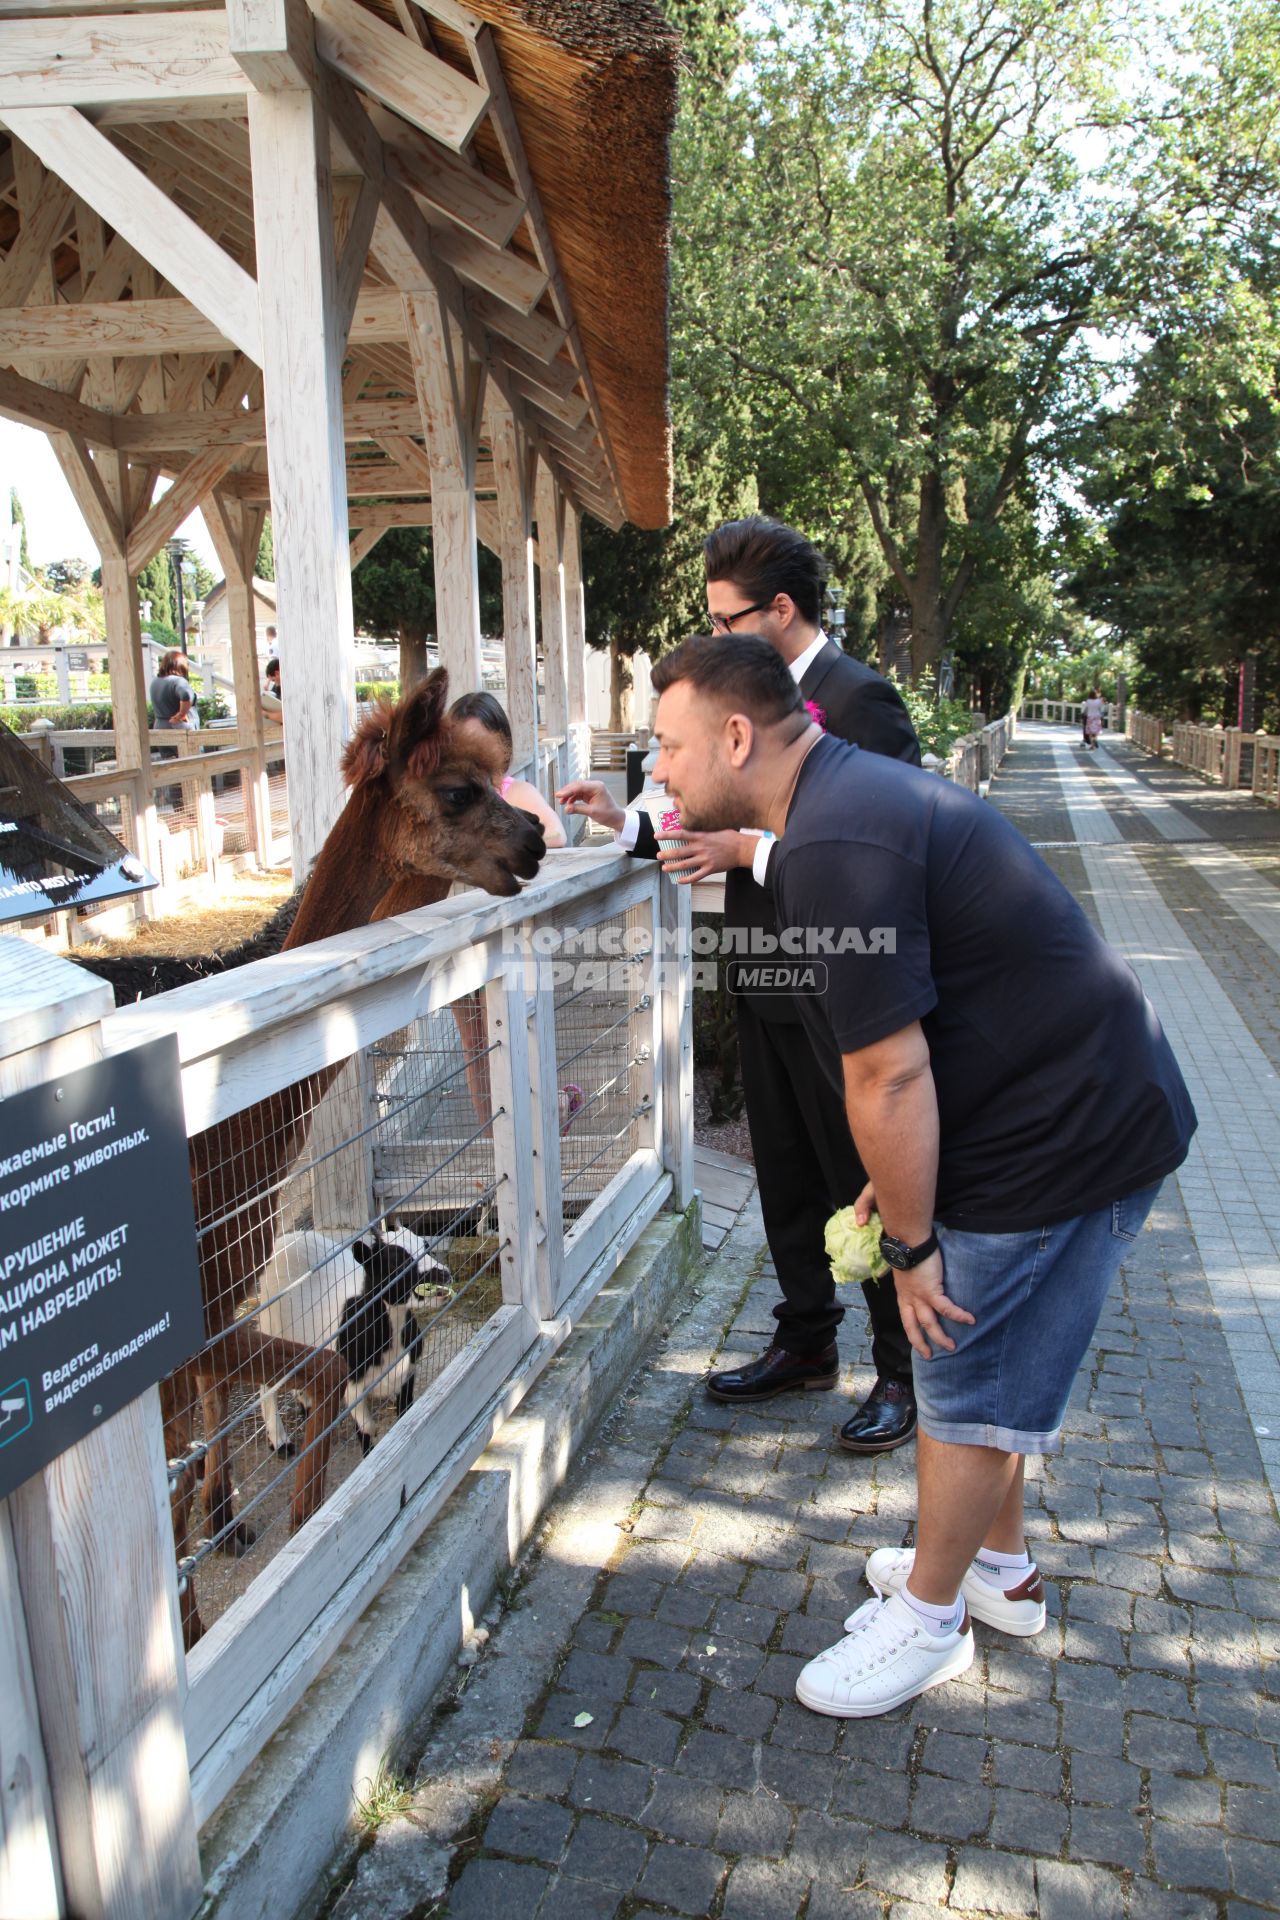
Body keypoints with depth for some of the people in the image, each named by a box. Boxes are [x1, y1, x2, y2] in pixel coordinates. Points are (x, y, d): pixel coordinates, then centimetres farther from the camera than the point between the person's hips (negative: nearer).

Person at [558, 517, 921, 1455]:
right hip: (768, 990, 9)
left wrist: (752, 850, -24)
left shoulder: (859, 698, -15)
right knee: (786, 1180, 19)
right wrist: (629, 822, 5)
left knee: (868, 1187, 5)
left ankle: (905, 1373, 23)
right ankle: (807, 1343, 37)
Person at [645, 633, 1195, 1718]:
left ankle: (929, 1621, 27)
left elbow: (889, 1073, -26)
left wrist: (912, 1243, -14)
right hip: (1099, 1103, 10)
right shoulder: (858, 792, 10)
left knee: (967, 1383, 6)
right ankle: (999, 1571, 43)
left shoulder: (834, 846, -25)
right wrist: (900, 1184, 17)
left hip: (1062, 1134, -10)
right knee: (991, 1363, 23)